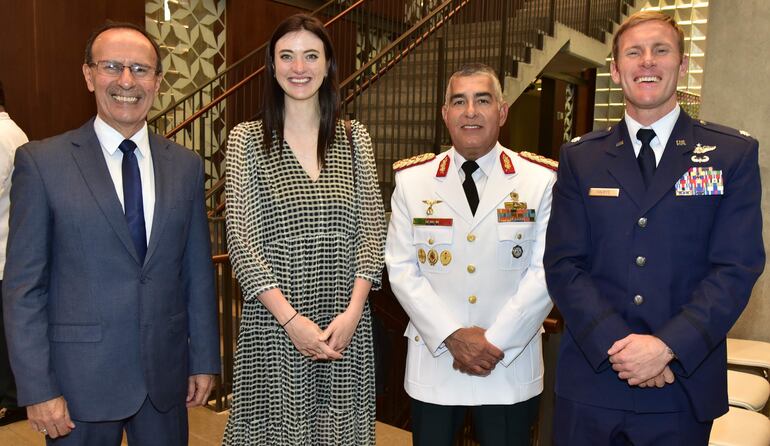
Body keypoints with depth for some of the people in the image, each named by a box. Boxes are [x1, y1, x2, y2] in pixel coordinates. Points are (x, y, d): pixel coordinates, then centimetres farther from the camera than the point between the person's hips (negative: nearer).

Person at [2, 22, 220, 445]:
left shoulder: (185, 165, 3)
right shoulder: (42, 162, -6)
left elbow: (197, 270, 6)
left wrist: (204, 359, 7)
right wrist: (37, 389, -8)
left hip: (165, 376, 3)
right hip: (81, 378, -2)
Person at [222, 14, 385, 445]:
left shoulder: (354, 137, 5)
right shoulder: (246, 139, -1)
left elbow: (371, 228, 2)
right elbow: (242, 239, -6)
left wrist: (352, 312, -9)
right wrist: (290, 318, -14)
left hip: (345, 322, 2)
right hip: (274, 320, -2)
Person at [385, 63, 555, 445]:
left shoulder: (540, 180, -2)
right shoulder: (411, 180, 0)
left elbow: (545, 271, -7)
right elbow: (401, 269, -3)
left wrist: (495, 341, -13)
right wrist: (452, 336, -13)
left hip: (511, 367, 0)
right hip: (432, 366, 1)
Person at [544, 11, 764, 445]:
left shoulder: (734, 153, 1)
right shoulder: (579, 157, 4)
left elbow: (738, 266, -6)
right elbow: (563, 265, -3)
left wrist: (667, 347, -17)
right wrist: (619, 344, -15)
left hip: (684, 384, 0)